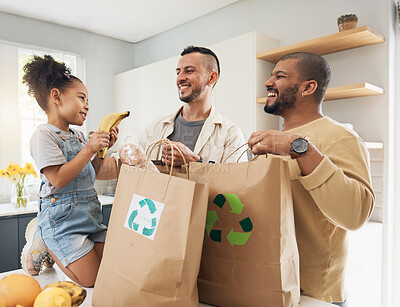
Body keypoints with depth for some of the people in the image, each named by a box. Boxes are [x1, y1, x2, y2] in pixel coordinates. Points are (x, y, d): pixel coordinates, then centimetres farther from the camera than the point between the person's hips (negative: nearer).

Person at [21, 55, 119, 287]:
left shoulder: (79, 136, 14)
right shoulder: (44, 134, -12)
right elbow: (58, 179, -22)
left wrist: (102, 148, 5)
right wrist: (90, 149, -21)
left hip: (90, 214, 8)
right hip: (63, 218, -8)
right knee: (92, 281, -5)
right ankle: (42, 243, 12)